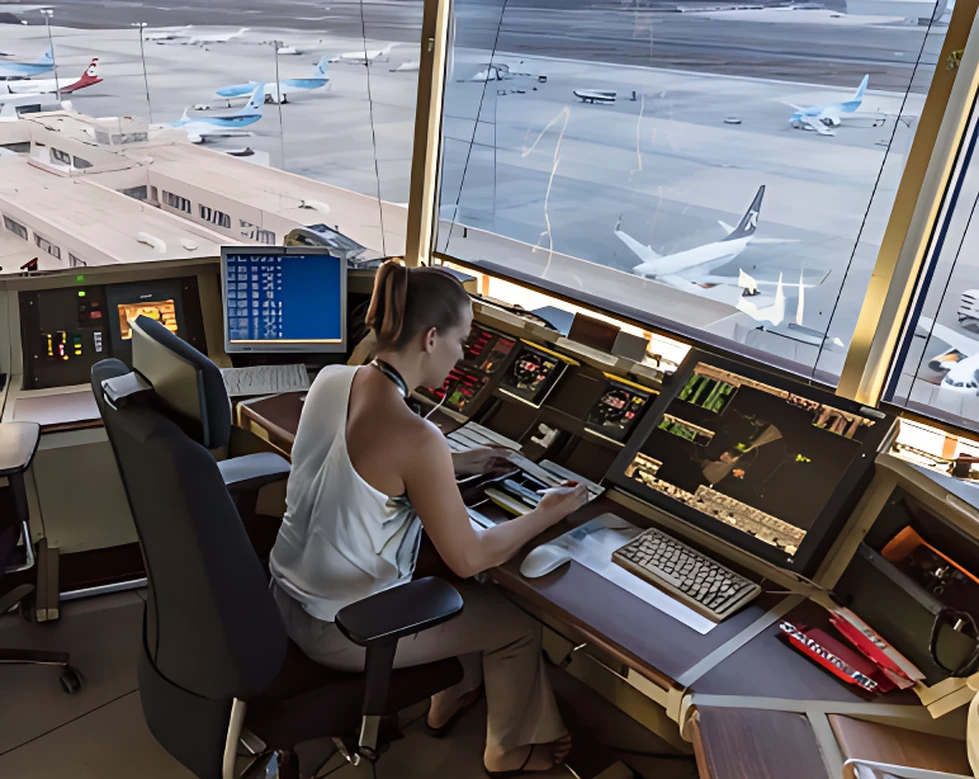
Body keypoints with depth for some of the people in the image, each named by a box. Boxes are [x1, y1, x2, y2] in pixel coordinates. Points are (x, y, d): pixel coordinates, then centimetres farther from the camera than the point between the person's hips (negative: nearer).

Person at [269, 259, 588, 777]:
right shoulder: (415, 438, -31)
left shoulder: (329, 379, -7)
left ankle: (452, 701, 50)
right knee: (517, 619, 15)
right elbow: (470, 558, -19)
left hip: (285, 594, 8)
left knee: (466, 589, 29)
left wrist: (456, 463, 12)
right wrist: (547, 513, -5)